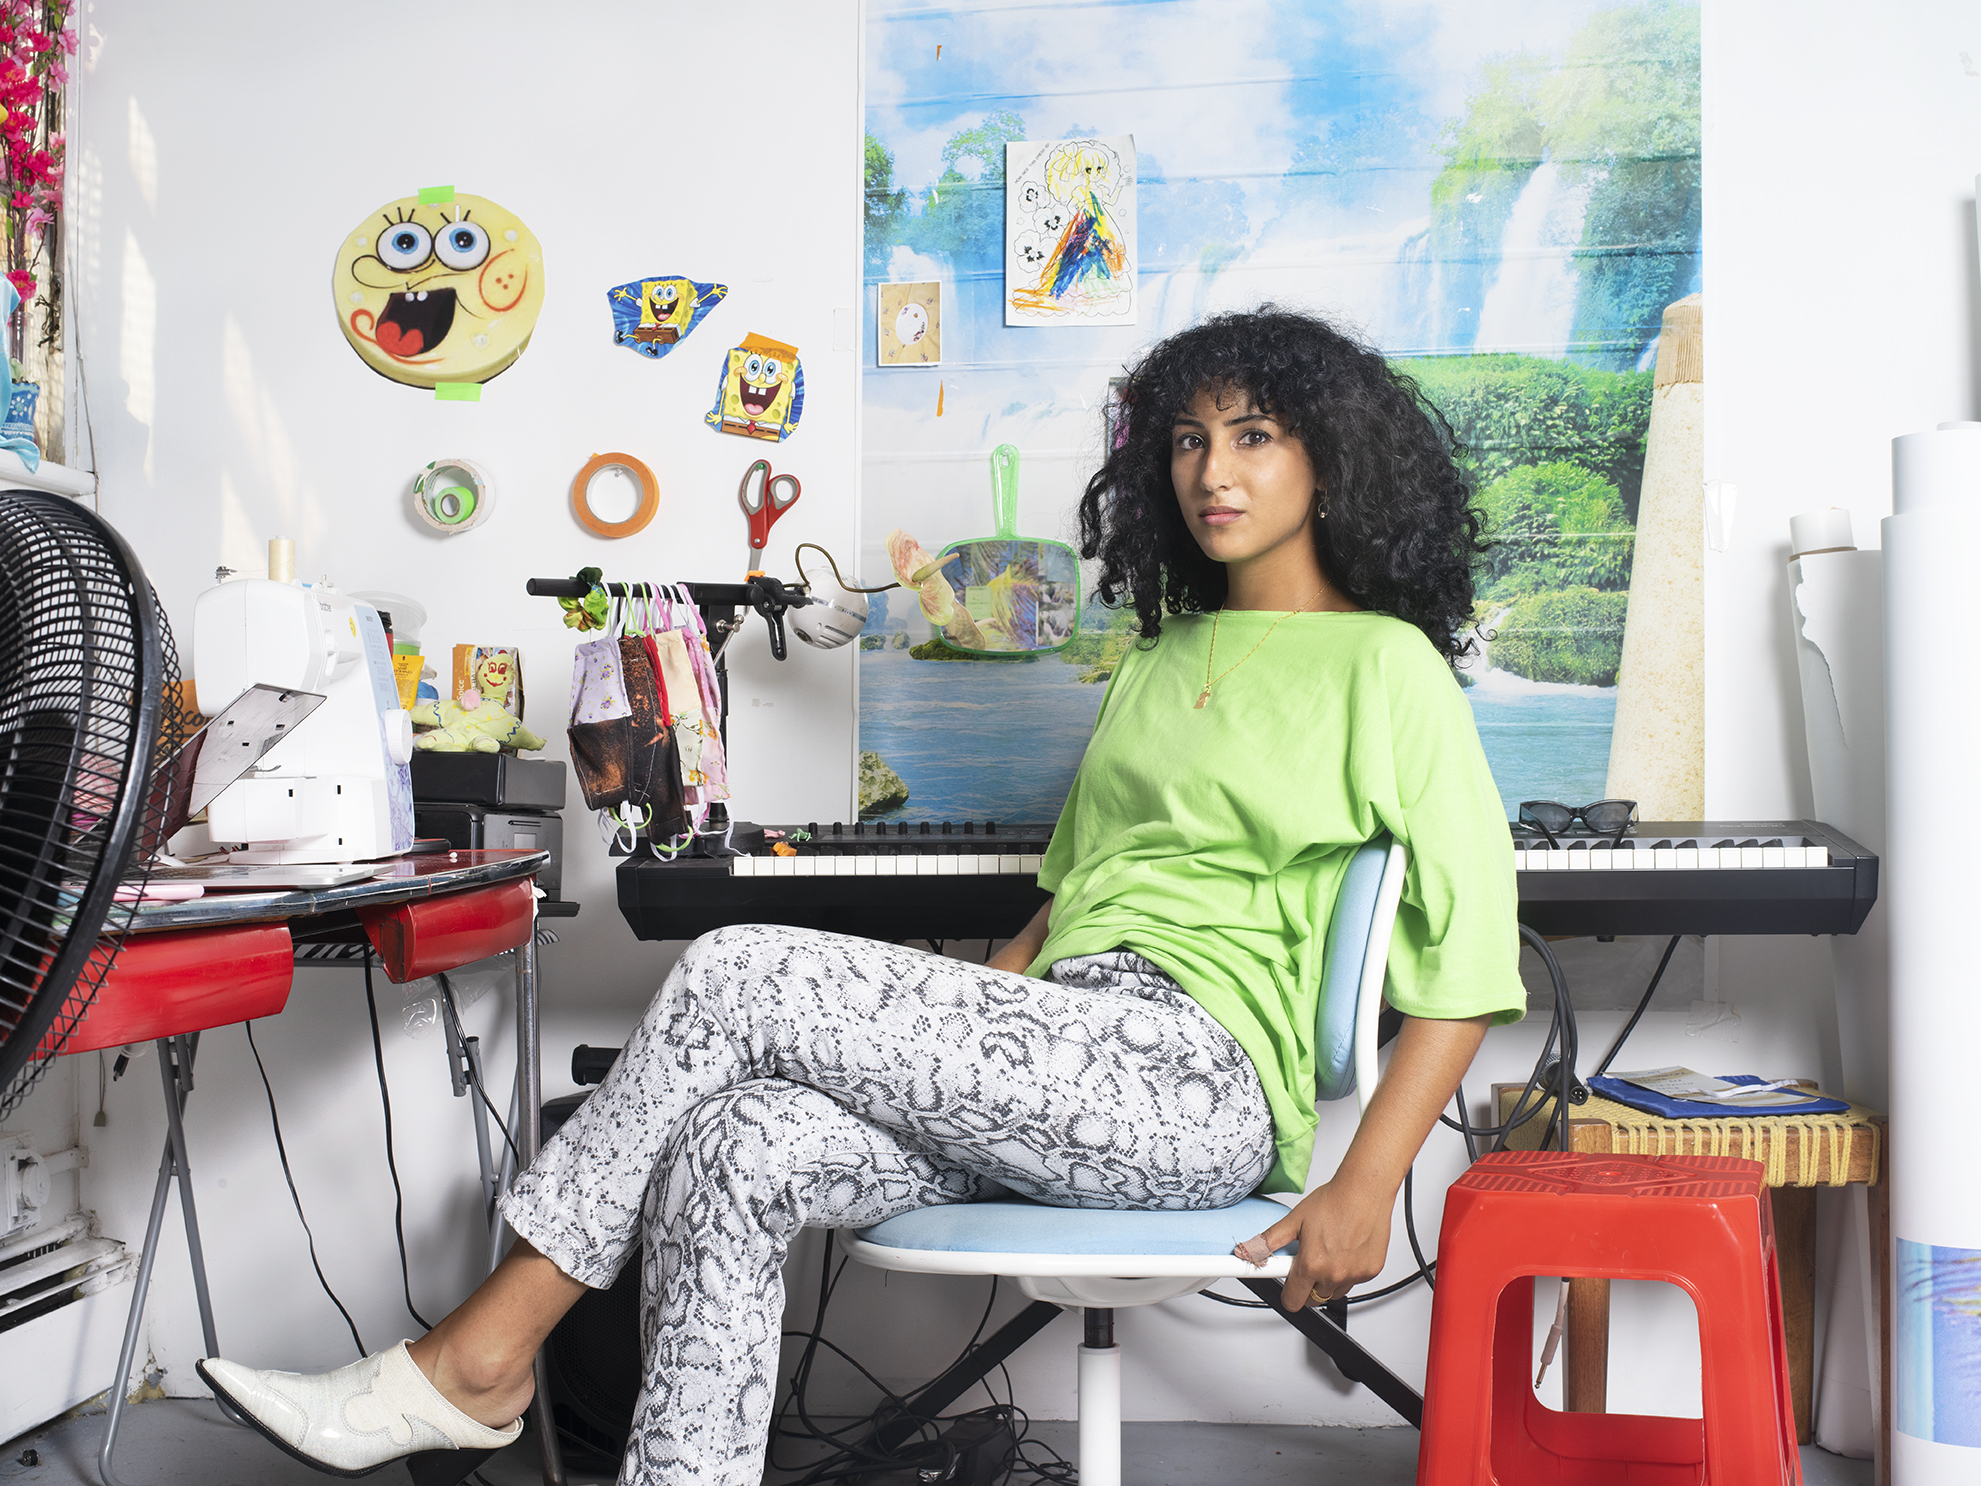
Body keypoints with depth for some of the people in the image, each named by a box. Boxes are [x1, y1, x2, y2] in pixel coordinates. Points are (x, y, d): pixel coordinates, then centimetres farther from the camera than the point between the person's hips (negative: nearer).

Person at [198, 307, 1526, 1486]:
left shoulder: (1384, 665, 1)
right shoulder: (1163, 659, 25)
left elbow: (1476, 943, -7)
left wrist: (1366, 1186, -13)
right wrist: (964, 1019, 15)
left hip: (1198, 1077, -7)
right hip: (1072, 1062, 7)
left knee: (737, 976, -17)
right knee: (731, 1156, -19)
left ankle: (477, 1360, -4)